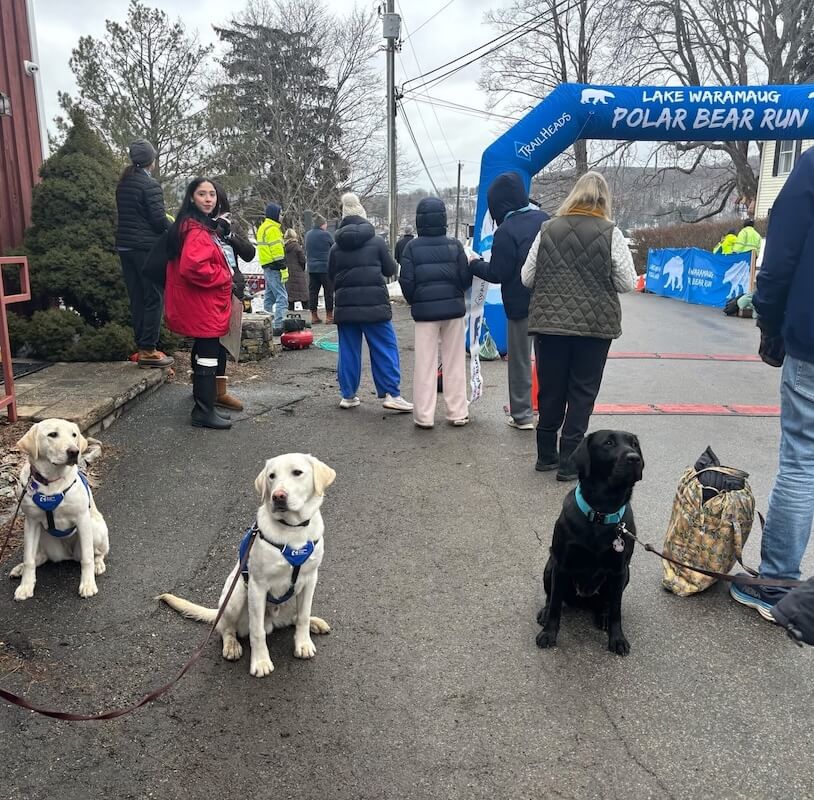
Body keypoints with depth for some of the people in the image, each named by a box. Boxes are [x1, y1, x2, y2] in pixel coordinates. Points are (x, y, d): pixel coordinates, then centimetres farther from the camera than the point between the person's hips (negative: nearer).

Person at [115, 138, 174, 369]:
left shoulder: (122, 184, 13)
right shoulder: (150, 184, -11)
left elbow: (126, 215, 16)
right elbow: (159, 219, -15)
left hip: (124, 246, 8)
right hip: (147, 246, -8)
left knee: (136, 298, 11)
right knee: (154, 298, -3)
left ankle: (141, 346, 16)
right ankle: (148, 350, -5)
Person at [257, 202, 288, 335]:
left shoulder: (263, 227, 19)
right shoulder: (273, 229, -13)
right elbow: (277, 251, -19)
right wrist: (283, 268, -20)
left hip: (266, 265, 11)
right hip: (274, 267, -11)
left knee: (270, 296, 16)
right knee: (282, 297, -12)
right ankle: (279, 326, -17)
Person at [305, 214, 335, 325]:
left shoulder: (308, 234, 8)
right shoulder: (325, 234, -10)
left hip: (312, 268, 6)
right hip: (325, 268, -6)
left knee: (313, 291, 7)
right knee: (329, 291, 1)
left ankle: (314, 316, 9)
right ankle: (329, 316, 2)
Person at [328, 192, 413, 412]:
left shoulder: (336, 246, 6)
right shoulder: (376, 241, -1)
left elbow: (331, 275, 13)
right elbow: (390, 269, 6)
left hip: (345, 305, 3)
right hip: (374, 304, -3)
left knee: (348, 351, 9)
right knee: (385, 348, 1)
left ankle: (348, 395, 13)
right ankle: (391, 394, -5)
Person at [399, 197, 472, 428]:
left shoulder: (412, 247, -4)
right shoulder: (454, 244, -3)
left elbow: (406, 282, -6)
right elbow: (465, 279, -4)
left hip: (424, 311, 0)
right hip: (453, 308, 1)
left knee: (425, 364, 5)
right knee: (455, 362, 9)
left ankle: (424, 416, 6)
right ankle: (458, 413, 13)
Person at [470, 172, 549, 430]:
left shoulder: (505, 231, -16)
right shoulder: (544, 219, 4)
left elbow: (497, 274, -14)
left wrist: (475, 264, 1)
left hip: (521, 304, -6)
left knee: (520, 360, 6)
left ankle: (522, 415, 11)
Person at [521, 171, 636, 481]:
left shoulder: (548, 229, 1)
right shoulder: (610, 233, -5)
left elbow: (527, 278, 5)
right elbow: (627, 283, -2)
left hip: (548, 323, 2)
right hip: (595, 326, -2)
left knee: (550, 390, 13)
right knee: (582, 393, 7)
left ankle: (546, 455, 25)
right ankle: (569, 463, 10)